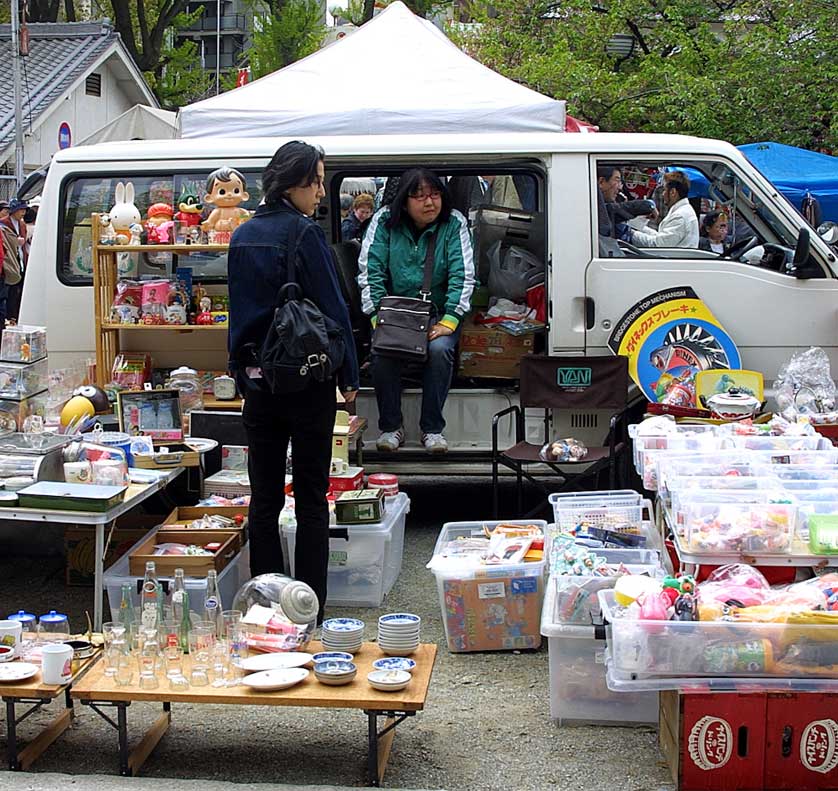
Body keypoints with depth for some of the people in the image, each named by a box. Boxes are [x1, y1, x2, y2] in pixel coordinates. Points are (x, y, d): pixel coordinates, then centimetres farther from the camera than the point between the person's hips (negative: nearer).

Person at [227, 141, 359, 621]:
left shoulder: (243, 236, 9)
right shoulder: (304, 233, -13)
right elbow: (333, 308, -13)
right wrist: (349, 376, -6)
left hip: (257, 379, 6)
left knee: (265, 496, 12)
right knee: (312, 497, 3)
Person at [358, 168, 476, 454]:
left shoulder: (454, 223, -4)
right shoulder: (384, 221, -3)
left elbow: (463, 276, -9)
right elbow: (370, 272, -6)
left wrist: (449, 321, -19)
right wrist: (378, 318, -17)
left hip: (439, 314, 0)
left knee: (439, 349, -31)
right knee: (382, 350, -28)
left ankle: (432, 428, -18)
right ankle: (391, 427, -12)